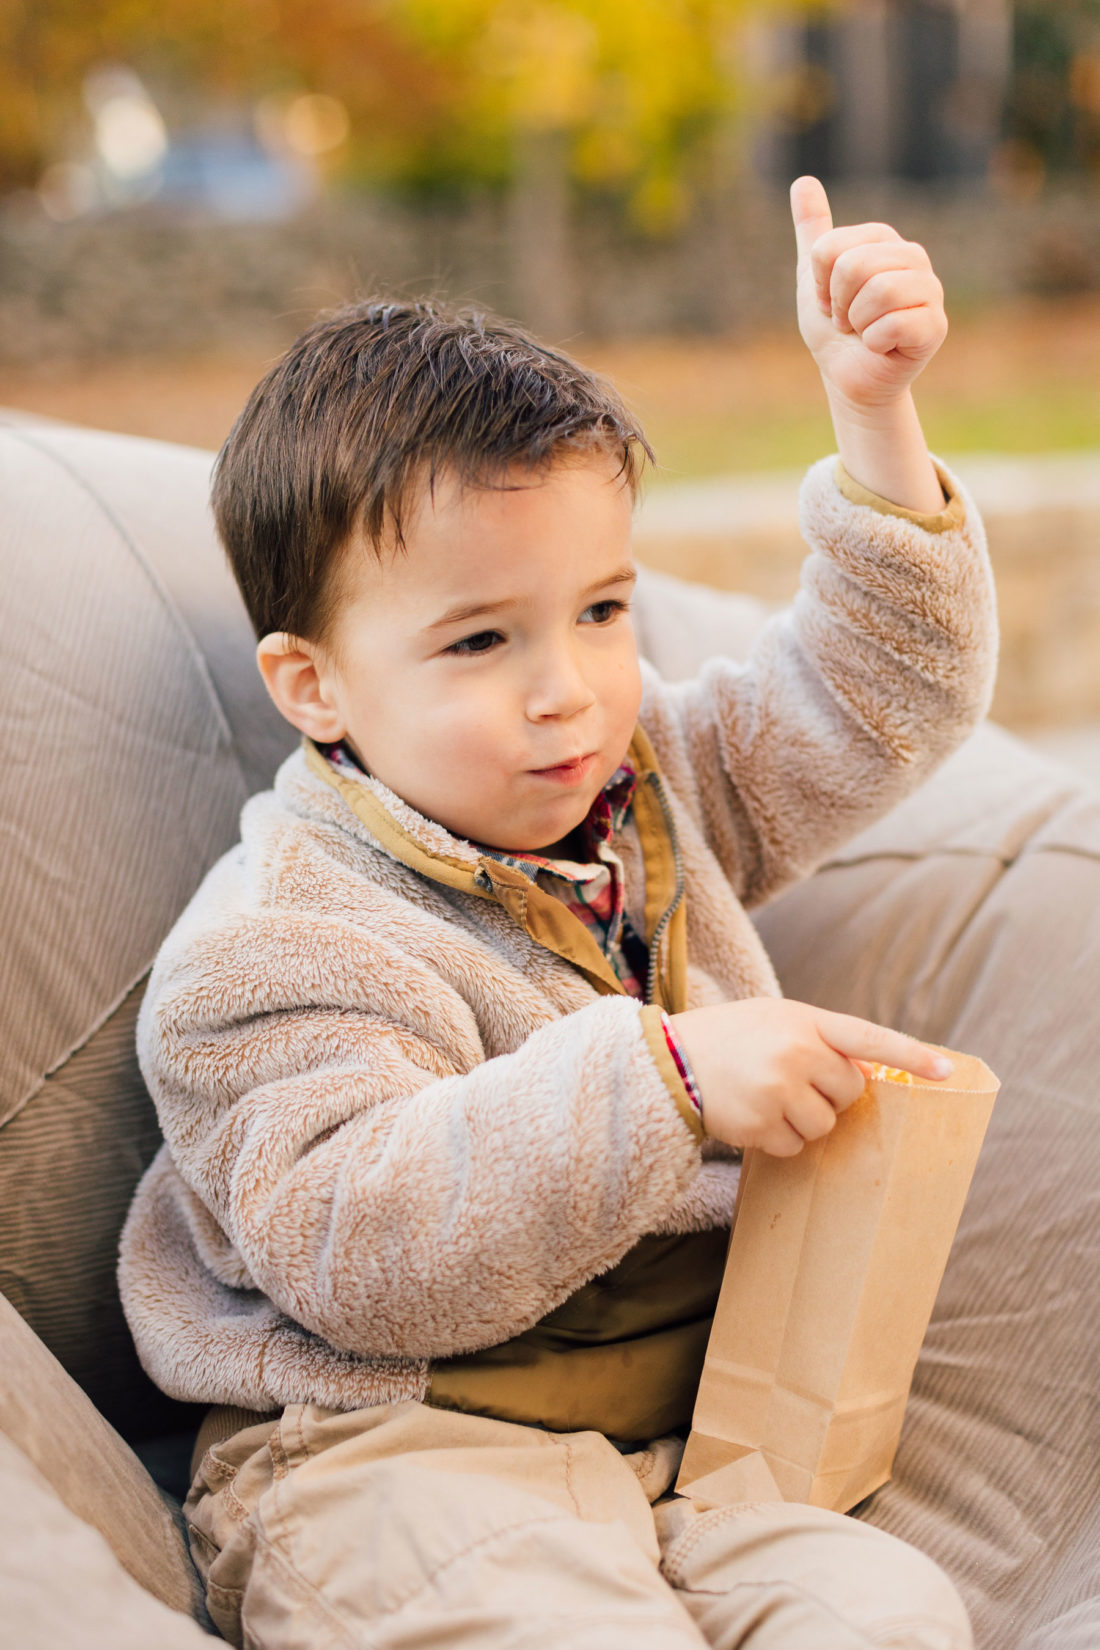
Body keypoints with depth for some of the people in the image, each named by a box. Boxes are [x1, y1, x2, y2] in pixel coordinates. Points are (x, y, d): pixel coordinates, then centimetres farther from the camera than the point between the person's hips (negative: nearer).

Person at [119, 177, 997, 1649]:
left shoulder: (657, 784, 11)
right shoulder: (280, 948, -14)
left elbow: (881, 697, 16)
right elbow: (358, 1249, -24)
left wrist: (875, 411, 3)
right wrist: (663, 1077, -31)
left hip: (682, 1434, 6)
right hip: (386, 1458, -6)